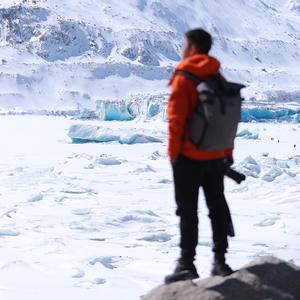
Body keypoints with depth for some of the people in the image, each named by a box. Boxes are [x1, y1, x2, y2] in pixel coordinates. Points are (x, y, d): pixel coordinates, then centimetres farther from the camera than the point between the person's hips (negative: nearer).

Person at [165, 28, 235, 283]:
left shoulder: (183, 79, -12)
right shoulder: (219, 79, 6)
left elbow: (176, 119, -15)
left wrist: (173, 151, -7)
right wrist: (228, 153, 16)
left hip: (189, 155, -5)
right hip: (216, 155, 5)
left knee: (188, 209, 0)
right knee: (217, 206, 13)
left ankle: (187, 263, -1)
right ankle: (220, 261, 16)